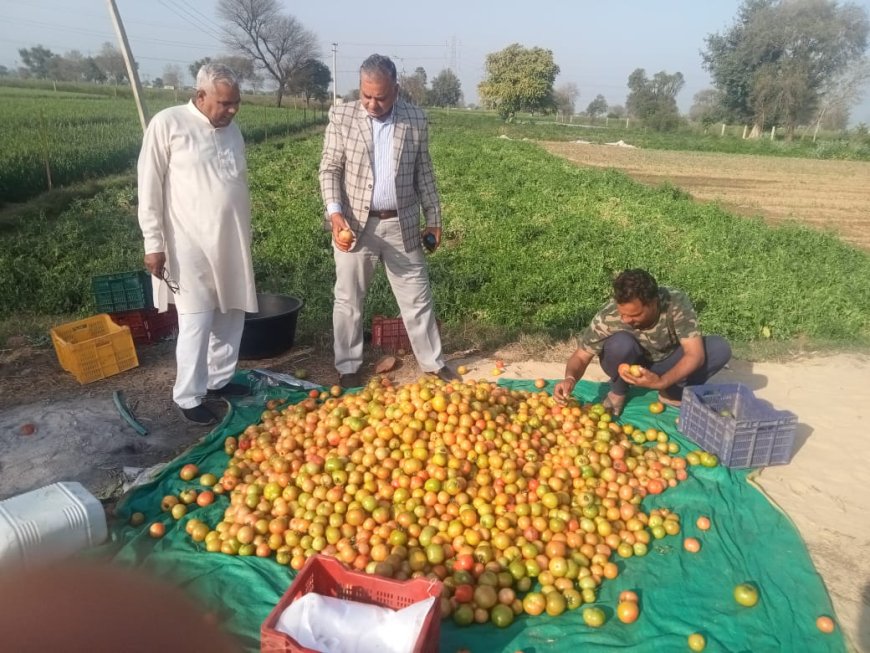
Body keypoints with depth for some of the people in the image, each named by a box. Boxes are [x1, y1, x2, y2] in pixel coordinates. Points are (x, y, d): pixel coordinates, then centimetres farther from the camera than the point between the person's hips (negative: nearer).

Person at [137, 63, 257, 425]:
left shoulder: (232, 129, 11)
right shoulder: (168, 124, -7)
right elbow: (150, 188, -7)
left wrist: (244, 234, 21)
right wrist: (153, 243, -10)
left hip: (232, 242, 6)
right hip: (190, 245, -6)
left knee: (231, 316, 11)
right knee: (196, 323, -5)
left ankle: (219, 379, 28)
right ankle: (188, 397, 10)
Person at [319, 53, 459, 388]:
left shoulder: (416, 119, 1)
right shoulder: (341, 116, -4)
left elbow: (423, 172, 7)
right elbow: (329, 169, -3)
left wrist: (434, 218, 6)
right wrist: (334, 211, -18)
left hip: (402, 225, 2)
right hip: (355, 224, -1)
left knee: (418, 297, 10)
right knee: (349, 300, 9)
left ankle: (432, 361, 26)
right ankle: (348, 368, 25)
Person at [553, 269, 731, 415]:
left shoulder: (676, 303, -32)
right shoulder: (608, 316, -32)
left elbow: (695, 354, -34)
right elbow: (581, 356, -24)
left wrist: (661, 382, -49)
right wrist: (570, 378, -46)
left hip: (667, 364, 2)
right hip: (629, 363, -2)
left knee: (720, 348, -22)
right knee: (621, 342, -36)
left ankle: (672, 392, -2)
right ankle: (617, 392, -7)